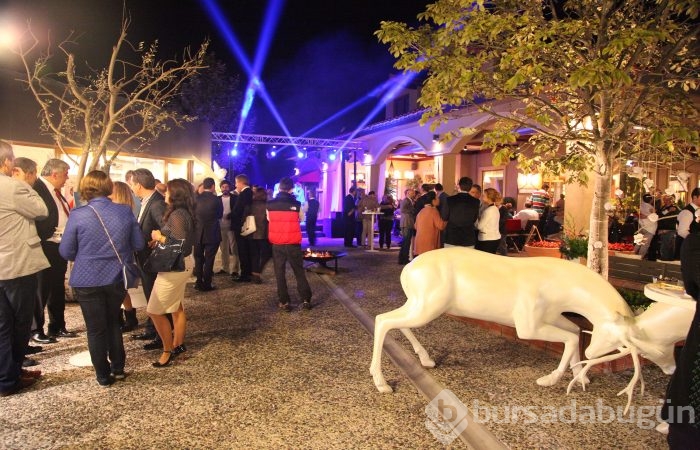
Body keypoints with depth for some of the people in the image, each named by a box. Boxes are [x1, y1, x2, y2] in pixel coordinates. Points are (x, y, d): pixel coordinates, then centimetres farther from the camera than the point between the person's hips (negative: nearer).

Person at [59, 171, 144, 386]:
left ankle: (103, 375, 22)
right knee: (113, 322, 22)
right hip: (117, 278, 3)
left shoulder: (77, 215, -13)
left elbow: (66, 252, -6)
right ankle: (118, 368, 29)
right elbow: (138, 244, 1)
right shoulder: (125, 211, -6)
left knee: (96, 329, 11)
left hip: (88, 281, -2)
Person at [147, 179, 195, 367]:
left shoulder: (176, 215, -22)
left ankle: (168, 351, 8)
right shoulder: (184, 213, 8)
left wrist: (160, 237, -17)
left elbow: (181, 244, -28)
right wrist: (161, 239, 4)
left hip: (172, 269, -10)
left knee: (155, 311, -2)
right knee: (176, 308, 18)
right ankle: (178, 344, 30)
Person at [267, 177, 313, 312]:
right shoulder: (296, 204, -8)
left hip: (277, 244, 1)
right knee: (299, 271, 11)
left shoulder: (270, 205, -3)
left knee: (280, 273, 10)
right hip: (293, 244, -1)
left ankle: (284, 302, 11)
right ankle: (306, 300, 10)